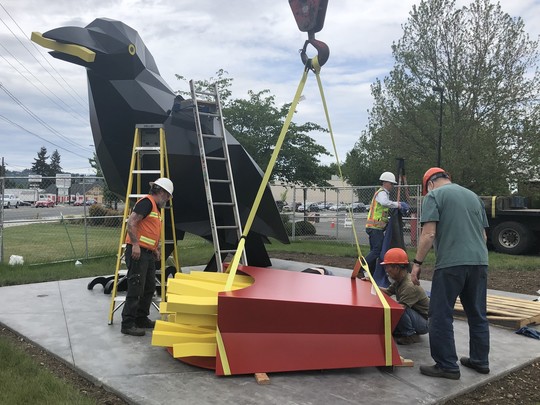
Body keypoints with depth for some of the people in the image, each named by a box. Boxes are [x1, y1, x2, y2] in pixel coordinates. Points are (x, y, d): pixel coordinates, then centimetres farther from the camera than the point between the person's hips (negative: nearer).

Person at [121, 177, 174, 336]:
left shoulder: (156, 207, 21)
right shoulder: (147, 202, -11)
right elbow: (131, 222, -20)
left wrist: (156, 249, 22)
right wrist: (135, 244, -24)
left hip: (148, 253, 10)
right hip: (137, 252, -10)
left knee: (149, 288, 15)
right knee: (136, 288, -8)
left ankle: (142, 319, 26)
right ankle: (127, 324, -2)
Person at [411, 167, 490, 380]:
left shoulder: (434, 196, -1)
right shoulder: (473, 196, 19)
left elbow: (429, 234, -11)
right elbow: (483, 235, 22)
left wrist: (417, 263, -6)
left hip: (450, 264, -7)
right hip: (479, 262, 7)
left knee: (441, 316, 2)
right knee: (478, 314, 17)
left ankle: (447, 366, 6)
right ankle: (480, 361, 27)